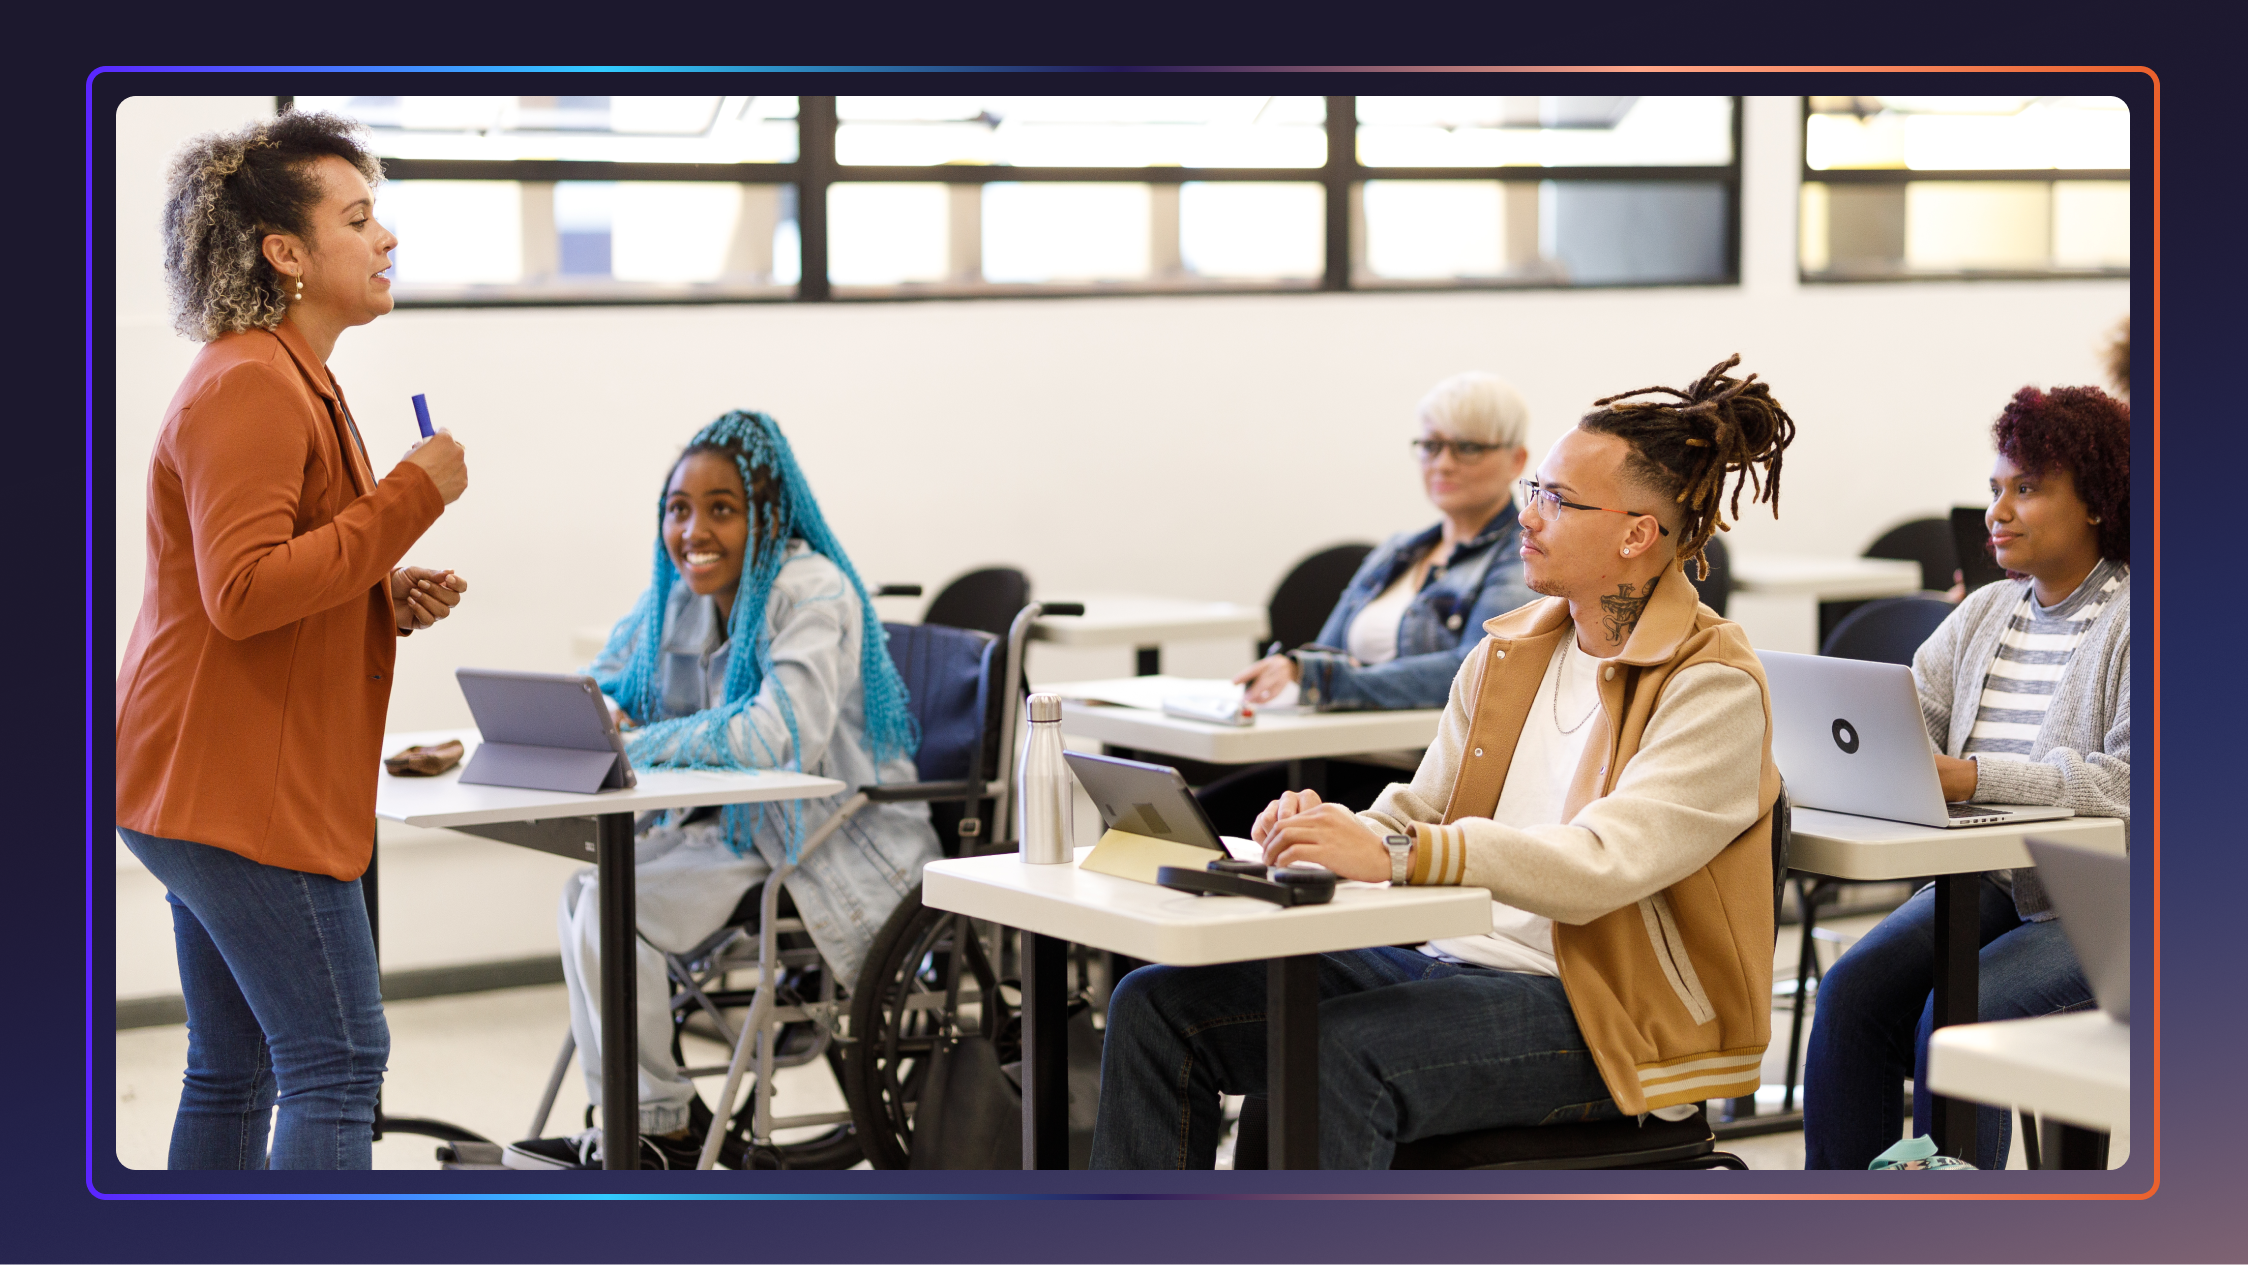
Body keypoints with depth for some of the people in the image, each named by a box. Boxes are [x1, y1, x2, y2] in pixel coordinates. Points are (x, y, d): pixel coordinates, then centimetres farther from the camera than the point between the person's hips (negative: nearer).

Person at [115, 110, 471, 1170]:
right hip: (240, 792, -11)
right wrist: (413, 496, -20)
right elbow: (243, 592, -24)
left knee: (235, 1074, 13)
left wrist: (390, 600, 9)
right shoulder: (247, 388, -15)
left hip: (211, 792, 11)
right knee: (338, 1062, -11)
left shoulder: (292, 382, 20)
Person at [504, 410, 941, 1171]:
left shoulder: (812, 592, -21)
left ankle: (660, 1134, 0)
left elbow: (784, 735, -34)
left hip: (841, 845, -8)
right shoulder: (681, 592, 4)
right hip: (748, 824, 9)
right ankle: (664, 1114, 5)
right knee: (588, 884, -2)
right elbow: (606, 683, 14)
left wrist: (634, 745, -28)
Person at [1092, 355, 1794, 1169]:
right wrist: (1322, 828, -9)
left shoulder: (1713, 689, -11)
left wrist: (1393, 851, -35)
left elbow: (1598, 865, -25)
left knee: (1339, 1051, -34)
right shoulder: (1506, 653, 14)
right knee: (1158, 1004, -7)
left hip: (1607, 1016, -8)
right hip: (1455, 962, 8)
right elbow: (1419, 811, 15)